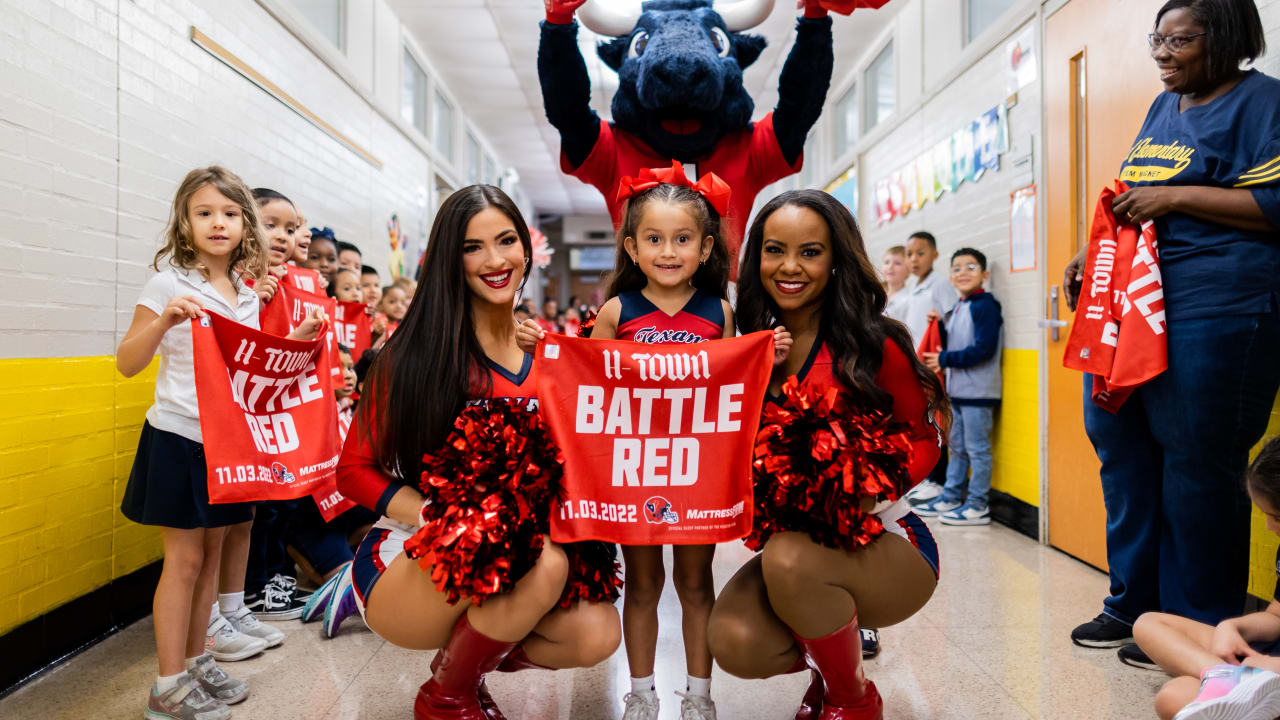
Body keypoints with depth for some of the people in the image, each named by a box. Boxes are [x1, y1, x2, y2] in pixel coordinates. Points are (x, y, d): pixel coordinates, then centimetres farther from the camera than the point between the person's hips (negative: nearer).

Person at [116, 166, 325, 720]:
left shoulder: (249, 292, 8)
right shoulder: (169, 283, -8)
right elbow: (127, 364, -10)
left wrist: (299, 337, -1)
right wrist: (163, 321, -27)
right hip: (179, 438, -5)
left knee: (211, 554, 13)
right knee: (185, 559, 0)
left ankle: (195, 662, 27)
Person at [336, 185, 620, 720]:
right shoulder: (417, 350, -12)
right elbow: (354, 471, -9)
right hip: (406, 559, -4)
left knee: (596, 632, -21)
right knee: (541, 562, -33)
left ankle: (463, 658, 11)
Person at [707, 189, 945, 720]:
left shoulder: (873, 344, -11)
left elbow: (924, 437, -1)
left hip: (883, 542, -3)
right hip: (797, 541, 4)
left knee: (788, 558, -34)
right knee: (733, 641, -22)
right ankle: (831, 658, 16)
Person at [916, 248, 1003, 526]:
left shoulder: (985, 306, -12)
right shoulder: (956, 309, 15)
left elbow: (983, 349, -20)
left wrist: (945, 359, -16)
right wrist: (938, 326, 3)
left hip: (979, 391, -9)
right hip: (957, 390, 9)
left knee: (977, 449, -2)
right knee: (957, 447, 16)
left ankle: (978, 506, 6)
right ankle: (951, 497, 25)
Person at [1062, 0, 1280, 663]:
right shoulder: (1162, 108, 21)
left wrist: (1175, 196, -15)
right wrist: (1093, 254, 14)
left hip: (1212, 313, -8)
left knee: (1196, 465, -2)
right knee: (1119, 445, 9)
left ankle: (1198, 625, 13)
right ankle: (1133, 603, 23)